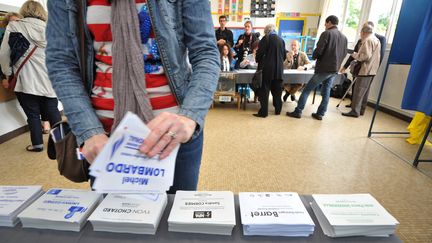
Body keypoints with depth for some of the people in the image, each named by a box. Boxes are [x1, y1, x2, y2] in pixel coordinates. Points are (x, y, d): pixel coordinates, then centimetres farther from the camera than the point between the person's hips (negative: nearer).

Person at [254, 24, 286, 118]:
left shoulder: (266, 38, -5)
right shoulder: (281, 40, 12)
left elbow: (260, 53, -10)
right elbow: (284, 56, 15)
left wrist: (258, 61, 10)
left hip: (267, 68, -6)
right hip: (279, 69, 6)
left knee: (264, 90, -2)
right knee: (277, 91, 12)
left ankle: (263, 112, -3)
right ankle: (278, 110, 21)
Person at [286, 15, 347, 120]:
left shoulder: (326, 33, -9)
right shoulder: (344, 37, 12)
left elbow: (318, 50, -16)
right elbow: (344, 54, 14)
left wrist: (314, 57, 3)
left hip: (324, 68, -7)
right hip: (335, 69, 7)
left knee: (307, 90, -1)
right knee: (326, 92, 13)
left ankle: (297, 112, -1)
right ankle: (320, 114, 16)